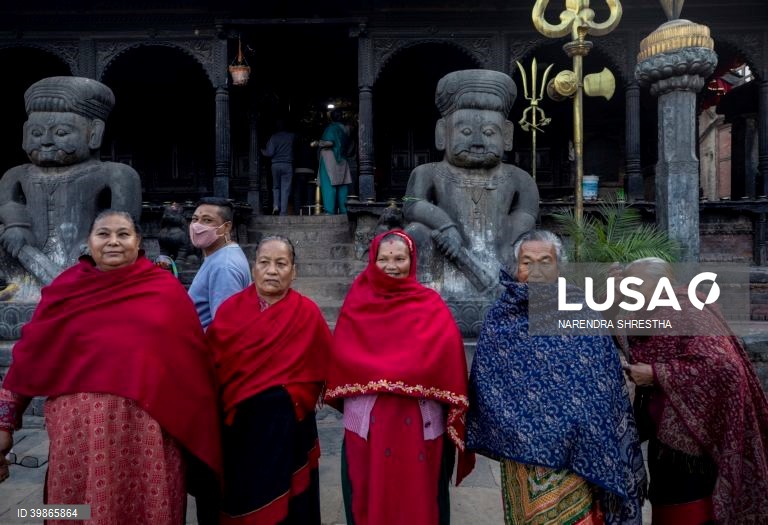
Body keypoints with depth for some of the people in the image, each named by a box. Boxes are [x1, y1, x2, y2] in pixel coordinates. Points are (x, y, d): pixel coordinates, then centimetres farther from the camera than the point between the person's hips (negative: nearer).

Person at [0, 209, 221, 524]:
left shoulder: (166, 288, 1)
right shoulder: (66, 288, 5)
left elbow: (192, 356, 3)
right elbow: (31, 354, 9)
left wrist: (196, 425, 4)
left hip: (151, 426, -1)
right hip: (81, 426, 1)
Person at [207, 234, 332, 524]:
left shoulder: (308, 313, -5)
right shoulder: (230, 308, -1)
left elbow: (322, 365, 1)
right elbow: (213, 363, -2)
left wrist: (298, 398, -3)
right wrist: (226, 404, -10)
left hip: (286, 423, -1)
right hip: (238, 422, 2)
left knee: (284, 498, 12)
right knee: (240, 495, 15)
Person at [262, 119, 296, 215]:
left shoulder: (273, 137, 0)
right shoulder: (291, 136, 4)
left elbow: (270, 153, -8)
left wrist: (263, 152, 13)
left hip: (276, 165, 0)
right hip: (288, 165, 0)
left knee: (276, 187, 17)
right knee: (285, 189, 1)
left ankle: (276, 205, -2)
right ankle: (283, 212, -4)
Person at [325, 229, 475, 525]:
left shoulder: (431, 305, 1)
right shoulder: (357, 303, 5)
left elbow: (447, 352, -11)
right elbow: (342, 355, -1)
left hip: (420, 419, -1)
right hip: (366, 419, 1)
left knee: (416, 494, 10)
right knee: (369, 496, 12)